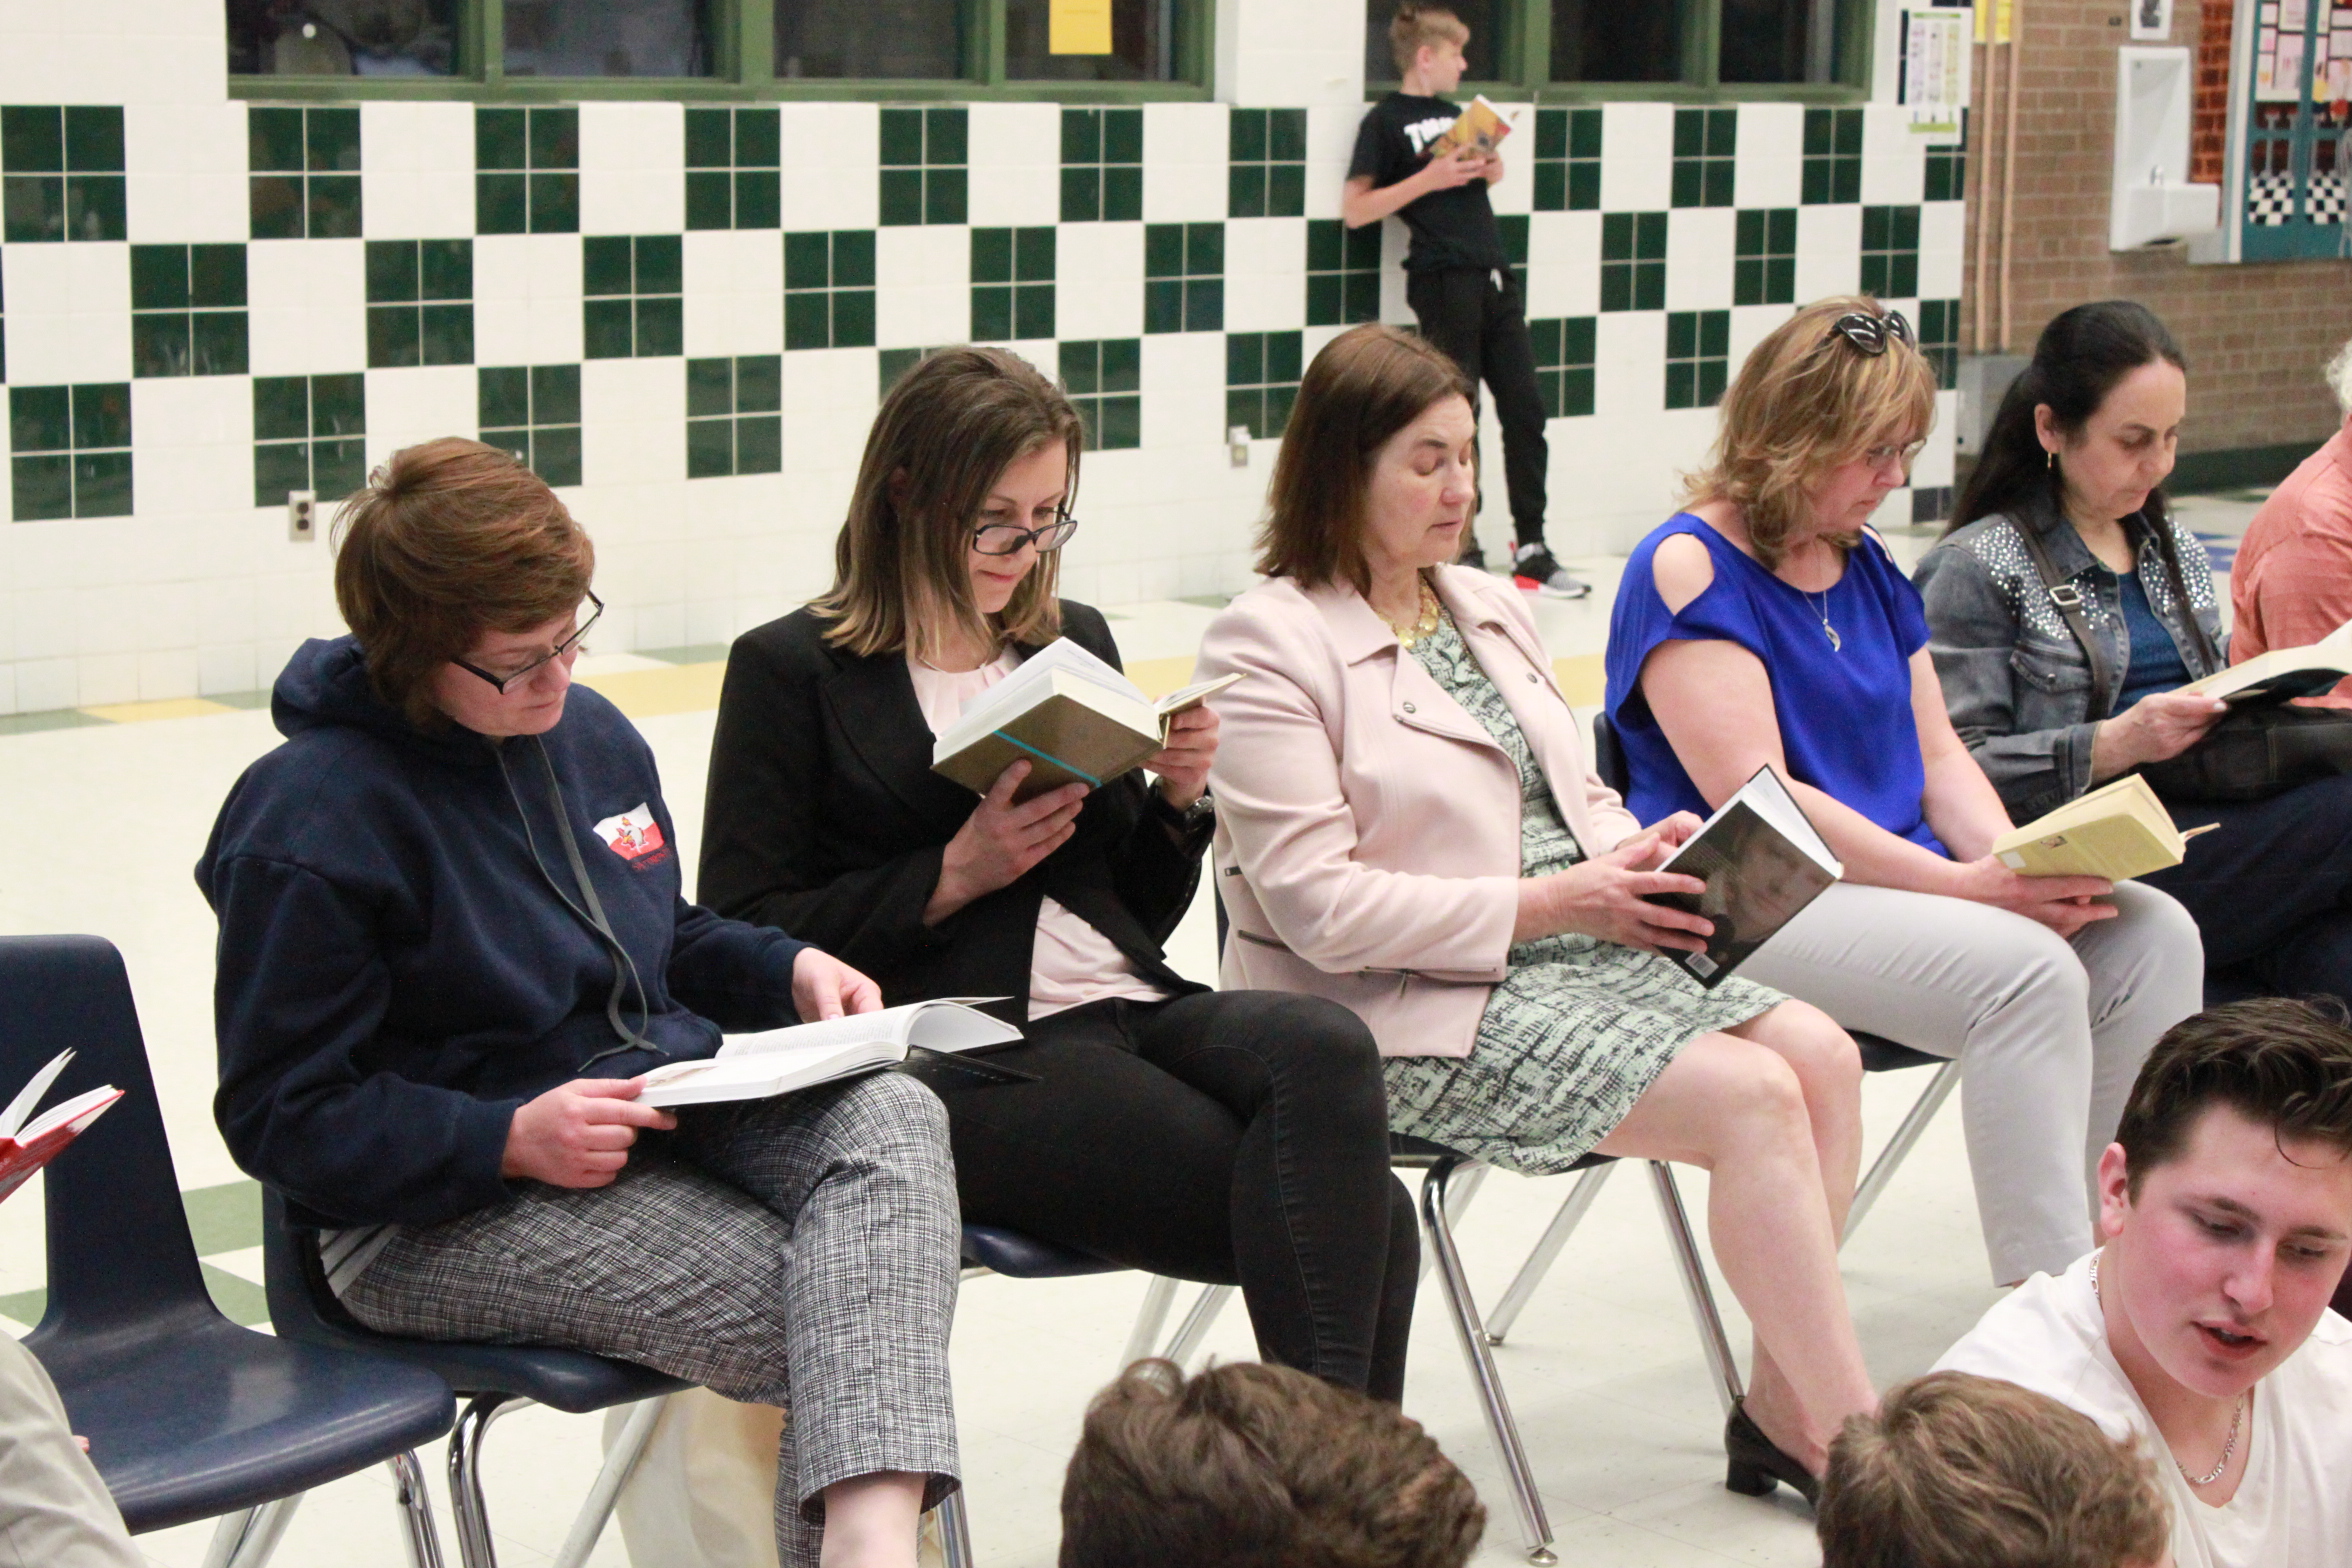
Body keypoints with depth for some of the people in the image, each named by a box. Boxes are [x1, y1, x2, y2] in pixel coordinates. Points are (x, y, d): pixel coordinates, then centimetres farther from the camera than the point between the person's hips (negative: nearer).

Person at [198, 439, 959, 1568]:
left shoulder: (589, 732, 11)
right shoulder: (310, 818, -13)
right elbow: (280, 1114, -12)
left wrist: (789, 969, 6)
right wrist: (512, 1140, -24)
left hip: (666, 1100, 7)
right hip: (435, 1213, -7)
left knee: (894, 1116, -28)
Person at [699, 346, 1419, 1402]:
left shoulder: (1075, 644, 23)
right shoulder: (790, 669, 5)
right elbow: (742, 936, -4)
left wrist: (1179, 801, 5)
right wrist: (957, 873, -12)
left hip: (1132, 1010, 6)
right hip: (965, 1065, -6)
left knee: (1326, 1047, -32)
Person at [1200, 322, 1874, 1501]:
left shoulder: (1488, 611, 17)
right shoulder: (1268, 646, -9)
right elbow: (1320, 908, -17)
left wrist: (1650, 849, -2)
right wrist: (1554, 903, -19)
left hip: (1580, 950, 8)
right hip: (1421, 1009, -8)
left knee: (1821, 1052, -13)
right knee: (1753, 1097, -22)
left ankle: (1787, 1410, -5)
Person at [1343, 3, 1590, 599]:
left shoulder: (1452, 113, 20)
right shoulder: (1386, 121, -3)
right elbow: (1354, 210, -9)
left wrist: (1490, 169, 8)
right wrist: (1428, 179, -17)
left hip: (1494, 275, 7)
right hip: (1444, 280, -7)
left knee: (1525, 408, 3)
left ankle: (1531, 550, 7)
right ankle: (1462, 547, 9)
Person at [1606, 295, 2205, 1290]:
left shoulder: (1865, 565, 17)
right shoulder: (1689, 570, -9)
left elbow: (1938, 753, 17)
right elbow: (1755, 800, -18)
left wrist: (2026, 867, -5)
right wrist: (1964, 883, -21)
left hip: (1904, 880, 8)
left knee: (2150, 933, -12)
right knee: (2023, 969, -30)